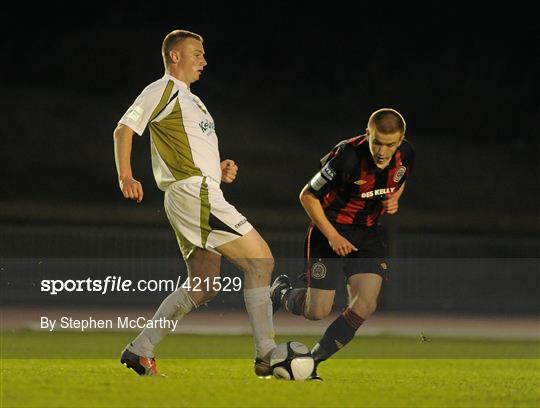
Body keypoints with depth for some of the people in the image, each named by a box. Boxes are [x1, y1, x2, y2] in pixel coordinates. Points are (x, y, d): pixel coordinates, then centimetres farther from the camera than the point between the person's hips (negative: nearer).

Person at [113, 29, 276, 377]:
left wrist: (219, 169, 13)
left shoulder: (191, 100, 26)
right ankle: (266, 355, -11)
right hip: (193, 194, -10)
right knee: (261, 260, -11)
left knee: (203, 287, 9)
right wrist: (126, 177, -23)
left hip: (205, 195, 10)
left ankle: (140, 351, 10)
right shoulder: (163, 90, -3)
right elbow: (124, 130, -11)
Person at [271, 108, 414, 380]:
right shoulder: (348, 157, -28)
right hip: (332, 228, -5)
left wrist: (393, 199, -7)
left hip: (368, 233, 5)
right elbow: (308, 196, -16)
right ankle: (281, 293, 28)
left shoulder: (405, 154, -10)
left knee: (365, 305, -13)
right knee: (317, 312, -7)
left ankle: (312, 361, 2)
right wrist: (332, 236, -21)